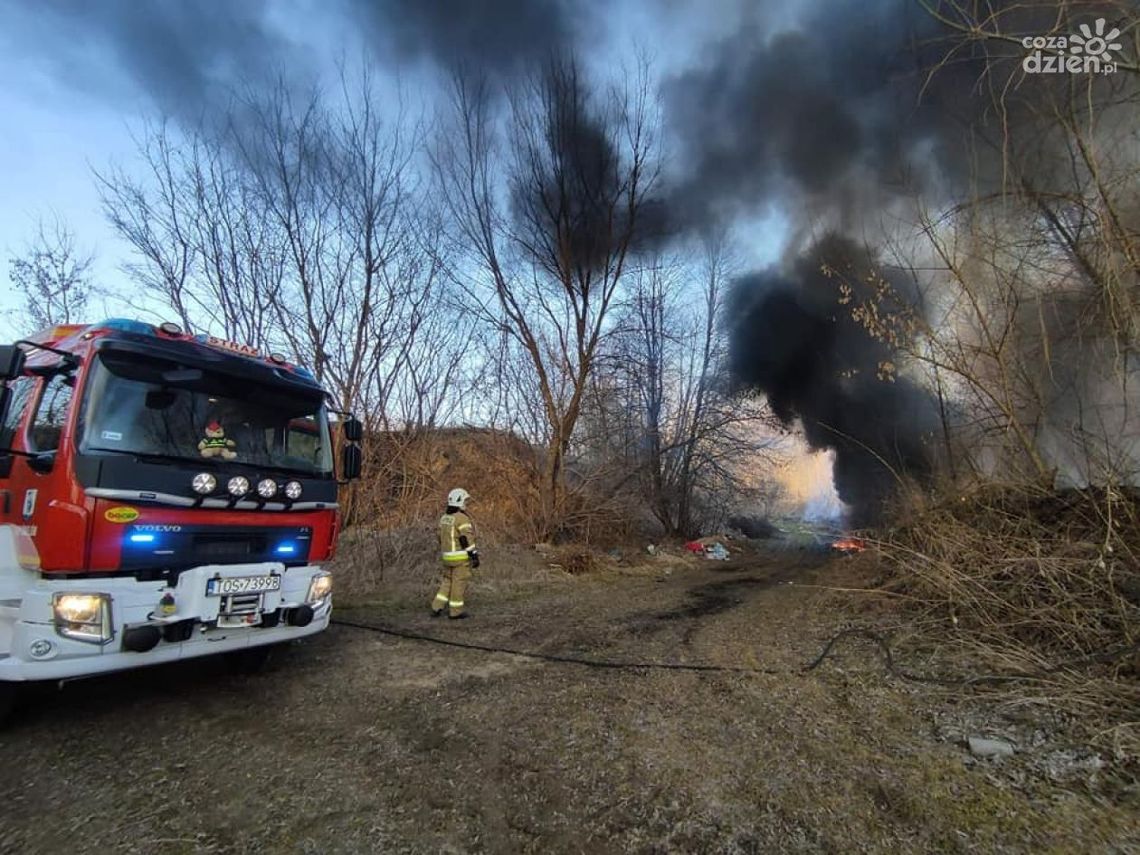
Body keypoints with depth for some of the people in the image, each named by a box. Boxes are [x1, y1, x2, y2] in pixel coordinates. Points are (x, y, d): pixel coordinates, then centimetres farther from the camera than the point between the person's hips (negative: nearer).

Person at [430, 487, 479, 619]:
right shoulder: (462, 518, -17)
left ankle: (437, 607, 14)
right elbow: (467, 539, -21)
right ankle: (456, 612, 10)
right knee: (459, 582, 2)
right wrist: (474, 556, -17)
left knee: (448, 581, 18)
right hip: (461, 557, -8)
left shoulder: (444, 517, 9)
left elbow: (442, 539, 15)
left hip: (448, 556, 8)